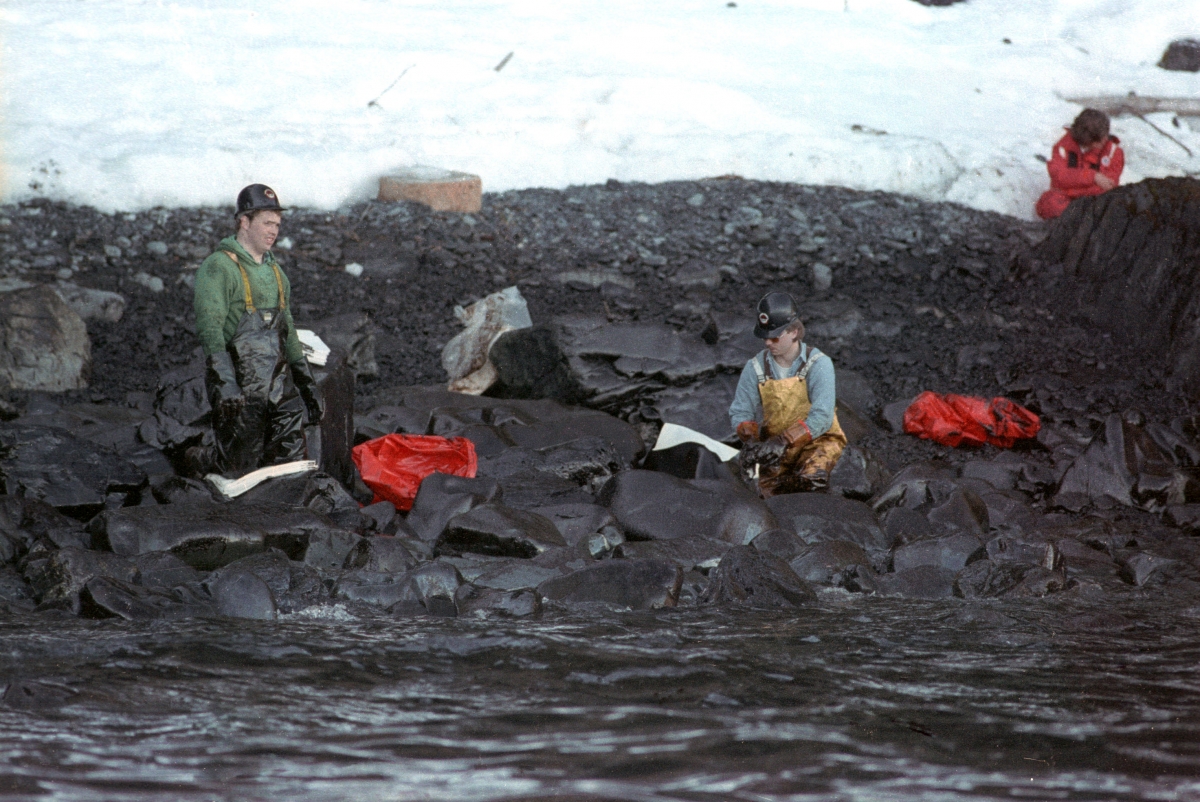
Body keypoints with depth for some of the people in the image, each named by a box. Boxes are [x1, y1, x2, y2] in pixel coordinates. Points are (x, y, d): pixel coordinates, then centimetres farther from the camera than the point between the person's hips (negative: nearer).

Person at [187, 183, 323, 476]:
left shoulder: (275, 272, 18)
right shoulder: (219, 268, -9)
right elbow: (209, 328, -19)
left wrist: (308, 384, 22)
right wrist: (225, 383, -29)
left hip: (279, 384, 7)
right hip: (240, 389, -7)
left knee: (291, 462, -2)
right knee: (238, 468, -1)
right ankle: (196, 463, 28)